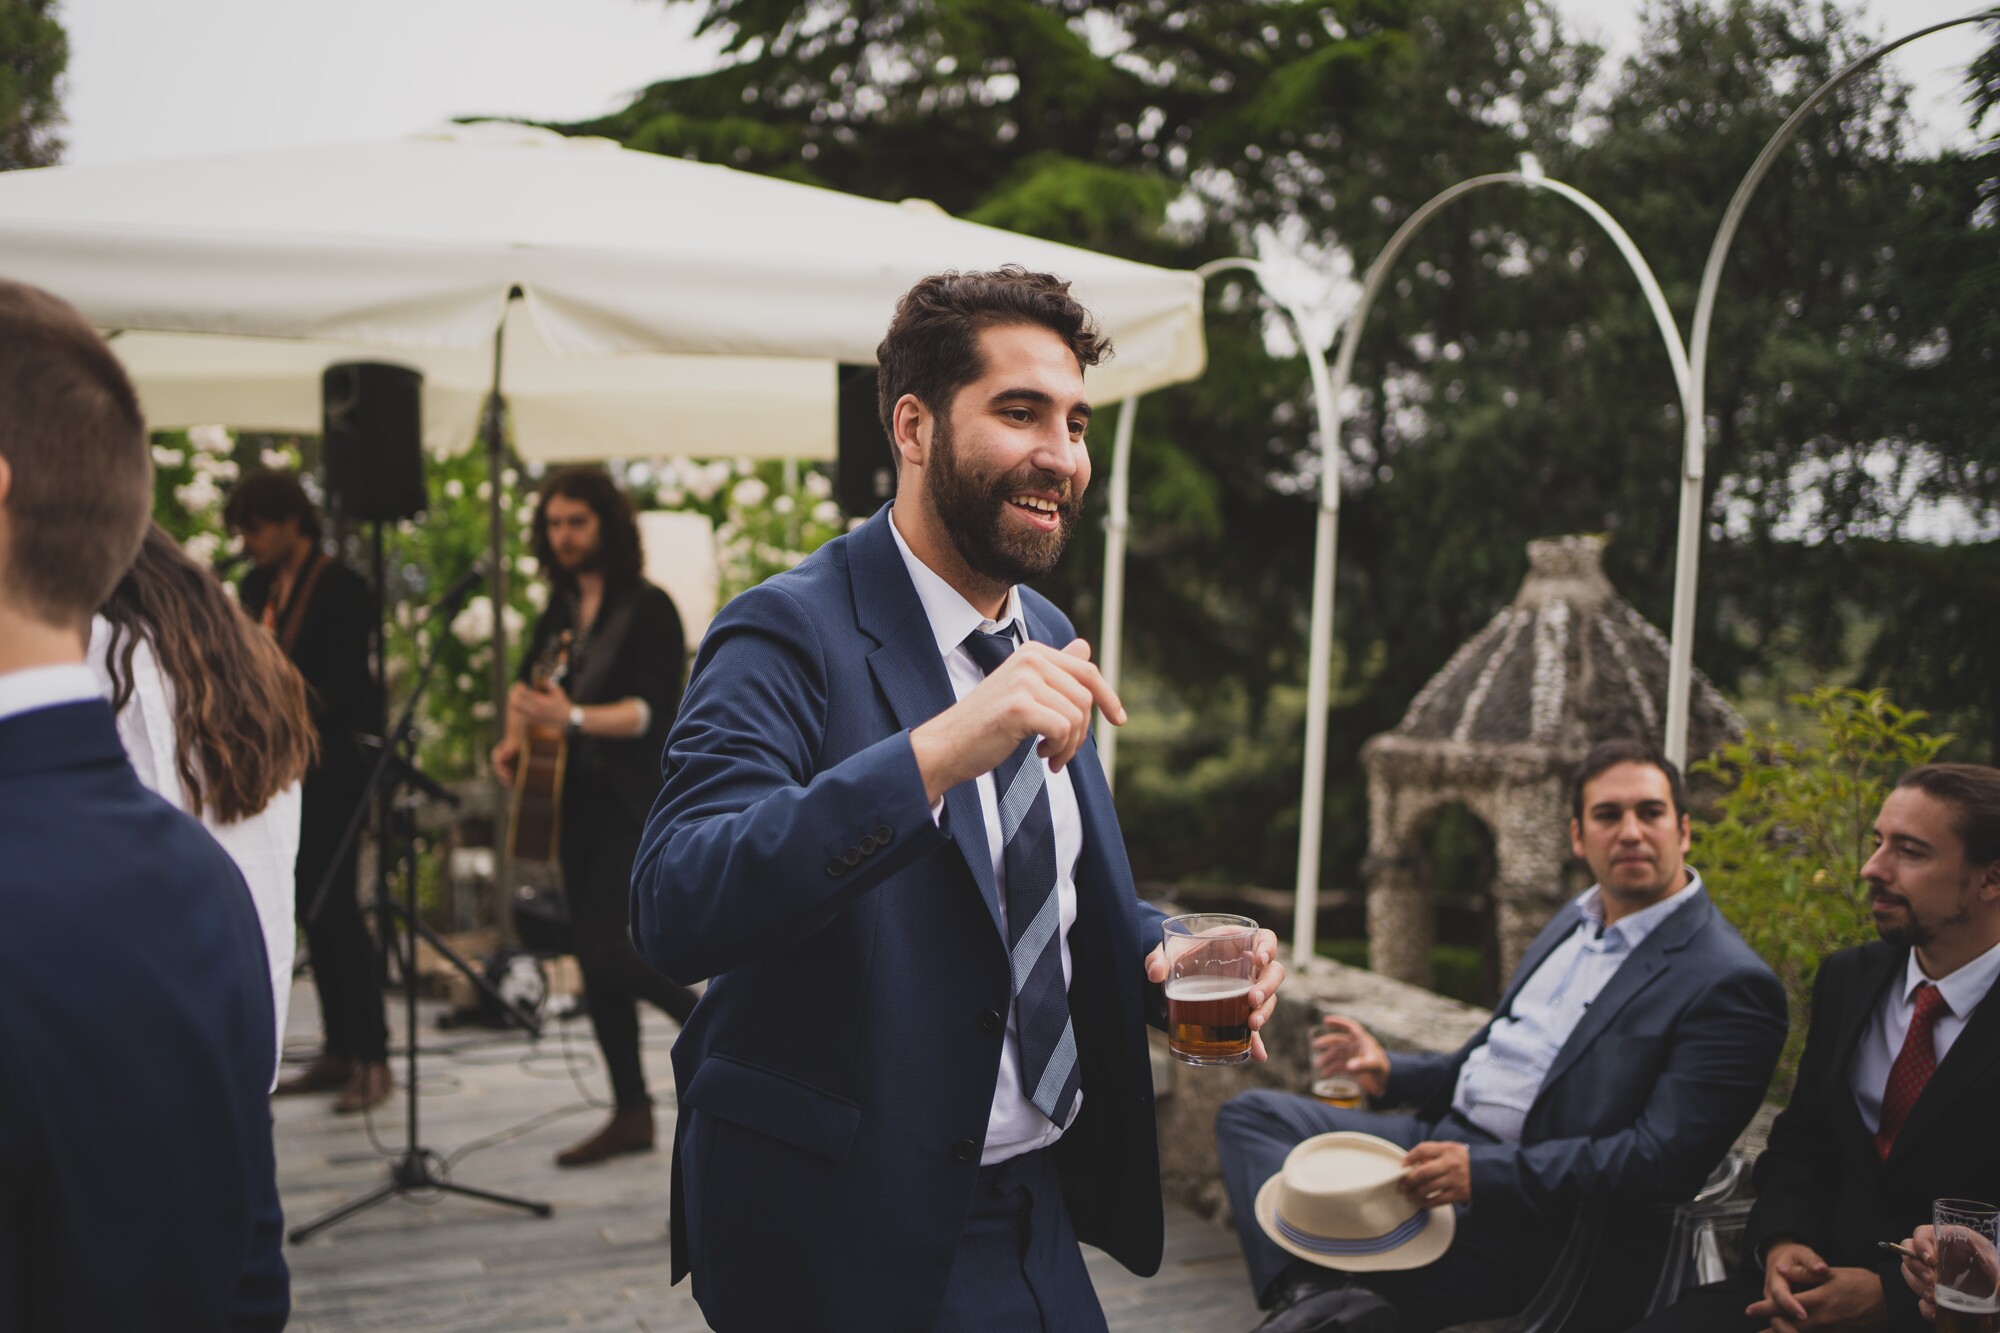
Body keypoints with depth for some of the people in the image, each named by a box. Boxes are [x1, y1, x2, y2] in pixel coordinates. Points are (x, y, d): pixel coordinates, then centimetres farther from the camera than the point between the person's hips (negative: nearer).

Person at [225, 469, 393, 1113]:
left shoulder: (341, 588, -10)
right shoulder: (257, 587, 12)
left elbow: (342, 685, -15)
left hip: (331, 765, -7)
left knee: (335, 906, -8)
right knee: (310, 908, 9)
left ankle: (372, 1059, -2)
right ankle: (338, 1050, 16)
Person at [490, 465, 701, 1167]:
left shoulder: (648, 608, -9)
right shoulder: (561, 608, 11)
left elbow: (654, 710, -18)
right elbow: (530, 680, 20)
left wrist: (573, 716, -31)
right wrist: (516, 736, 1)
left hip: (633, 800, -7)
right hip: (576, 798, 8)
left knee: (603, 945, -15)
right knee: (592, 951, 8)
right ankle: (631, 1113, 18)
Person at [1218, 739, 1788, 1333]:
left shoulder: (1728, 984, -14)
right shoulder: (1579, 920, 15)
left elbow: (1663, 1160, -21)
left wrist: (1484, 1174, -26)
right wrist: (1395, 1073, 14)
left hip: (1523, 1215, -10)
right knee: (1253, 1114, -3)